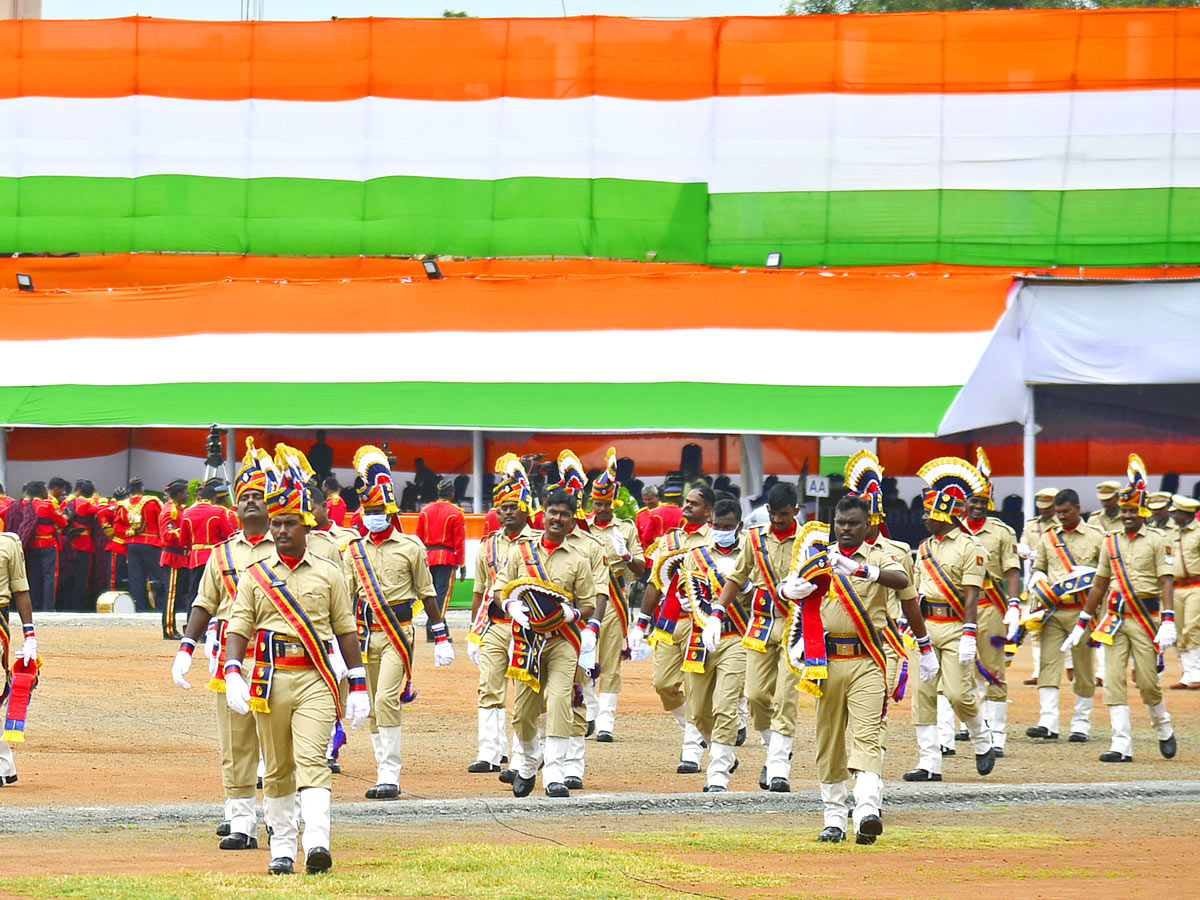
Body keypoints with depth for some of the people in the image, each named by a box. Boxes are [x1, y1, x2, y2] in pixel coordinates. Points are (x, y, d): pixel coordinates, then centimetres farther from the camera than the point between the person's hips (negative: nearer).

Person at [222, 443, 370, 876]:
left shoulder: (328, 574, 9)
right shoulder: (254, 576, 9)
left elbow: (346, 630, 11)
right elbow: (238, 628, 4)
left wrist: (358, 685, 7)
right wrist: (233, 673, -13)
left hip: (316, 679, -1)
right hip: (270, 678, 2)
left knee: (311, 759, -16)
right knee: (277, 769, 6)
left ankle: (316, 841, -28)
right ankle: (281, 848, 14)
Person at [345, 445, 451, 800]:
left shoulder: (410, 547, 1)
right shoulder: (353, 552, 9)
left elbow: (427, 594, 6)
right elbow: (344, 598, 6)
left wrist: (441, 638, 6)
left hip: (398, 634, -4)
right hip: (366, 634, 4)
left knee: (386, 699, -17)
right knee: (373, 707, 7)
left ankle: (390, 777, -17)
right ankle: (385, 775, 16)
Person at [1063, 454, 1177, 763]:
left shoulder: (1155, 541, 0)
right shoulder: (1110, 542, 12)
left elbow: (1166, 581, -7)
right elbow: (1099, 585, 18)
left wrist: (1168, 620, -19)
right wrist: (1082, 623, 17)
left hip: (1145, 618, -4)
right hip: (1116, 618, 4)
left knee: (1147, 681, -4)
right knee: (1113, 680, -6)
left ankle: (1163, 729, 24)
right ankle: (1121, 746, -7)